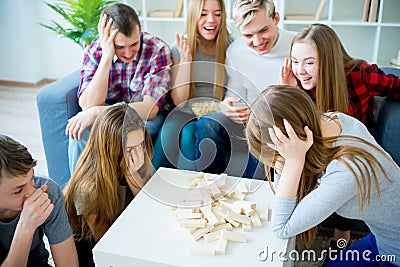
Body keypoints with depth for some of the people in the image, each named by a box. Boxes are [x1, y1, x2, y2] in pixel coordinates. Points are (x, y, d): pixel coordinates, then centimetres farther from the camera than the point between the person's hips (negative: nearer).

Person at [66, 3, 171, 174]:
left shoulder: (158, 50, -21)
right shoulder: (94, 51, -12)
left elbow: (150, 109, -27)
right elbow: (87, 106, -24)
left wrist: (96, 112, -34)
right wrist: (107, 57, -31)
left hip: (146, 117, -2)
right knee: (80, 129, -27)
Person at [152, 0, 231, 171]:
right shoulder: (180, 48, -1)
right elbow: (179, 101, -7)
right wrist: (185, 59, -15)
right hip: (185, 113, 1)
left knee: (189, 134, -31)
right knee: (168, 131, -30)